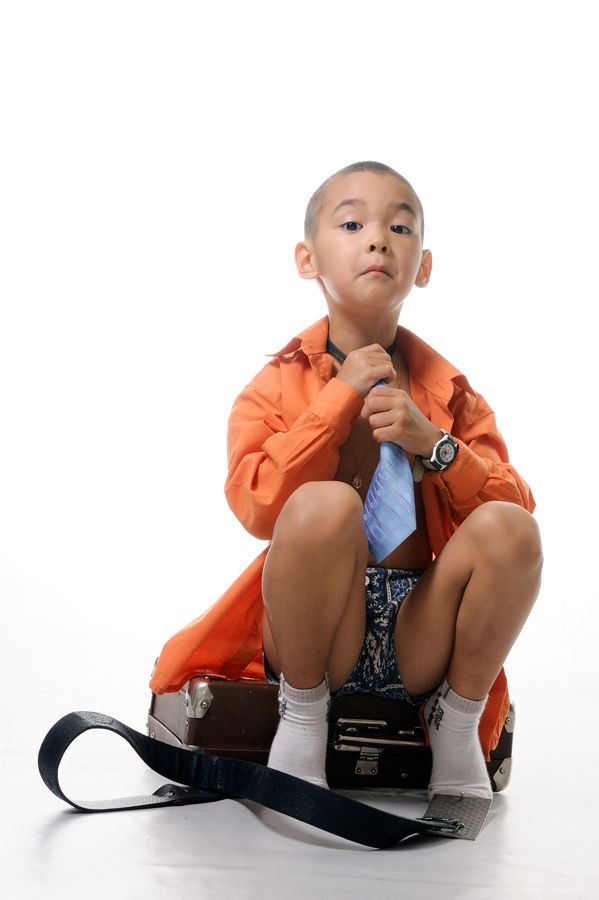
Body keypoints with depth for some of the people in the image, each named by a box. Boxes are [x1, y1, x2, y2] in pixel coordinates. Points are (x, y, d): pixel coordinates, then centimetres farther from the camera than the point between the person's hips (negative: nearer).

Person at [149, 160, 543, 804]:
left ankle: (457, 725, -3)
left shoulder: (450, 392, 9)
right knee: (323, 505, -33)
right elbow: (254, 504, -15)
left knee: (508, 529, -25)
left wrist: (433, 443, -14)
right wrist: (342, 396, -14)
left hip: (419, 643, 3)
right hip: (315, 632, -2)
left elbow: (517, 507, 1)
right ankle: (301, 713, -10)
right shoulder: (277, 385, 2)